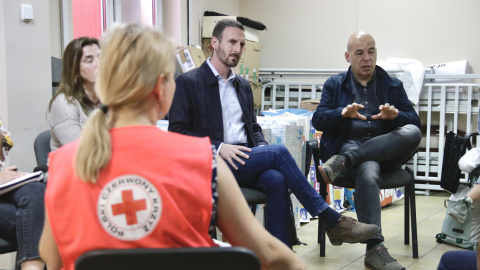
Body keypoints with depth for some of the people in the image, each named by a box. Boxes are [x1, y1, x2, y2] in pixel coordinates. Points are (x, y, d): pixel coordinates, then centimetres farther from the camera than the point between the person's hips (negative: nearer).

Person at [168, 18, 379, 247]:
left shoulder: (243, 86, 21)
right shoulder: (188, 82, 0)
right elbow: (177, 131, -6)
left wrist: (262, 148, 0)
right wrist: (219, 147, -19)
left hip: (244, 161, 6)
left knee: (276, 179, -29)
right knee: (279, 153, -24)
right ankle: (332, 222, -16)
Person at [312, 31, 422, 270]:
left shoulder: (393, 85, 19)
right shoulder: (334, 84, 16)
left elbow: (414, 121, 9)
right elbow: (318, 120, 3)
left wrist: (395, 115, -15)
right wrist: (343, 113, -18)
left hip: (386, 149, 3)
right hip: (349, 144, -2)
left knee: (412, 132, -32)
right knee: (368, 174, -39)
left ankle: (343, 162, -34)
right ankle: (375, 249, -39)